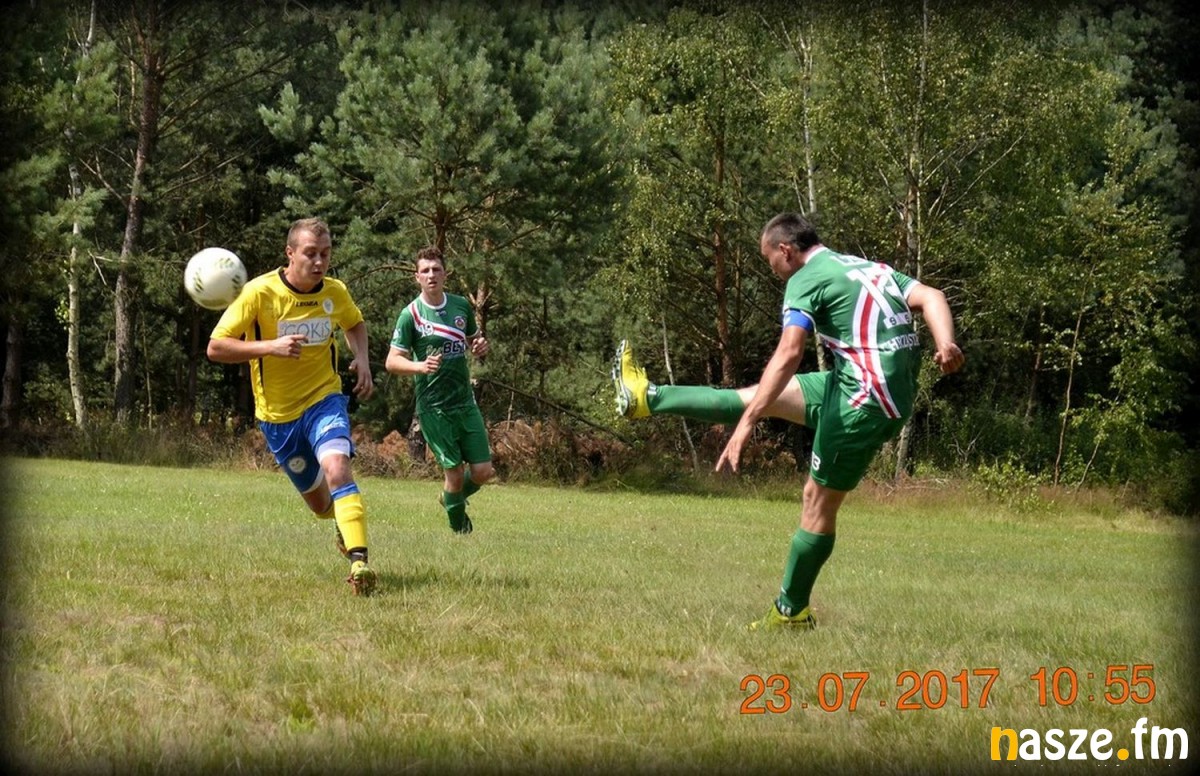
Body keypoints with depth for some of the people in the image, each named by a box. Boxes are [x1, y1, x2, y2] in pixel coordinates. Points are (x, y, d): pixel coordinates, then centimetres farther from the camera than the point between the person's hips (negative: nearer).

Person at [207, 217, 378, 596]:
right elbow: (216, 348, -16)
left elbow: (355, 323, 19)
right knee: (319, 502, 12)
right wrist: (270, 347, -30)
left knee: (337, 468, -29)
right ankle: (344, 523, 49)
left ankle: (359, 561, -36)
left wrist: (362, 358, -1)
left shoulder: (335, 292, -5)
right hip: (277, 412, 0)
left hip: (324, 398, 0)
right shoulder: (259, 292, -17)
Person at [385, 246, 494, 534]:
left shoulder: (462, 305, 6)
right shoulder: (411, 314, -8)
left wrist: (480, 346, -2)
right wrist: (420, 366, -29)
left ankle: (452, 497, 33)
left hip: (465, 401, 4)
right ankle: (459, 528, 18)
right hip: (433, 408, -4)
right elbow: (392, 361, -10)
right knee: (454, 471, -5)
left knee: (483, 471, 2)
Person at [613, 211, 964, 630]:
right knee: (760, 395, 14)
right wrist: (946, 345, -11)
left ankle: (791, 611, 16)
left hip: (865, 402, -8)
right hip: (896, 393, 8)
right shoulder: (872, 268, 18)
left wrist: (746, 423, -23)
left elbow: (788, 353, -20)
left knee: (819, 501, 5)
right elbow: (931, 297, 5)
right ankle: (648, 399, 24)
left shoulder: (807, 280, -8)